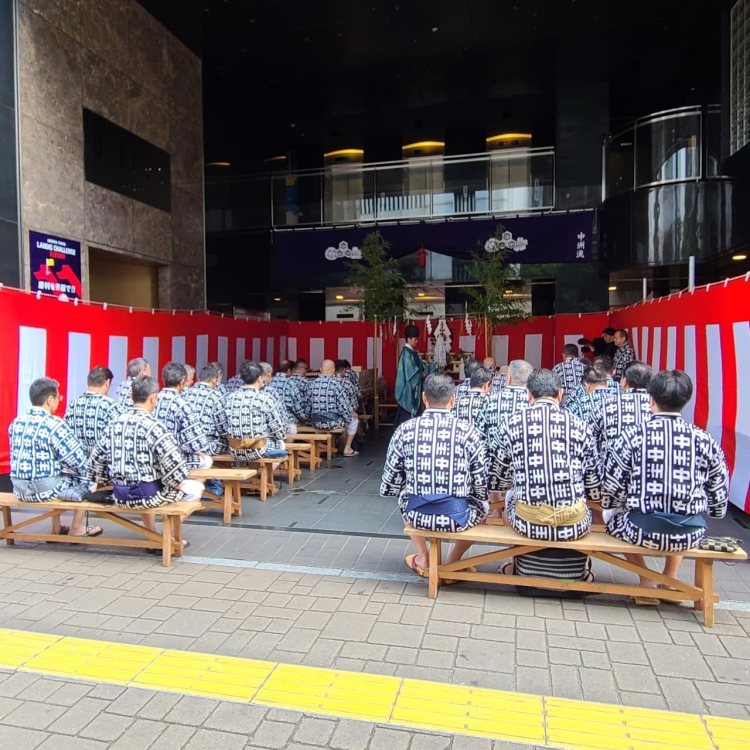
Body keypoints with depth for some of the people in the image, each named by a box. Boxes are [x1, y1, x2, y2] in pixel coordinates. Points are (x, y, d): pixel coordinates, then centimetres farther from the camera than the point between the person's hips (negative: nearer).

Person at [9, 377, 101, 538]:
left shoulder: (16, 423, 2)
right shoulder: (55, 424, -20)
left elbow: (17, 455, 15)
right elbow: (77, 459, -16)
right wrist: (87, 471, 4)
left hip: (19, 489, 7)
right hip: (45, 489, -7)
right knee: (86, 481, 15)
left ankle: (56, 529, 38)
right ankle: (76, 529, 25)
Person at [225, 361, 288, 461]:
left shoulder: (230, 397, -1)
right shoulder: (266, 398, -15)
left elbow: (227, 426, 6)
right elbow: (280, 433, -12)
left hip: (235, 451, 5)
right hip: (258, 451, -5)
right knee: (280, 443, 28)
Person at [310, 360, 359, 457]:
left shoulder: (313, 383, -1)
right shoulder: (335, 383, -13)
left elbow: (309, 404, 3)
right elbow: (344, 405, -12)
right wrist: (352, 413, 7)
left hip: (315, 422, 5)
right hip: (331, 421, -5)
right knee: (354, 420, 21)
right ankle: (347, 449, 20)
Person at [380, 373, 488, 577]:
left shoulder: (404, 430, -5)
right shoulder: (469, 432, -8)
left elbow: (390, 485, 1)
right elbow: (482, 488, -3)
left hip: (416, 515, 2)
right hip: (457, 516, -1)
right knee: (484, 505, 31)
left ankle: (423, 559, 35)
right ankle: (452, 563, 28)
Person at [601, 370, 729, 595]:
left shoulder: (633, 434, -10)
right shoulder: (706, 441, -3)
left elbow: (612, 487, -7)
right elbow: (719, 496, 5)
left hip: (642, 531, -3)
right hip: (691, 536, 4)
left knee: (611, 513, 29)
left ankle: (646, 581, 25)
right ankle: (671, 579, 36)